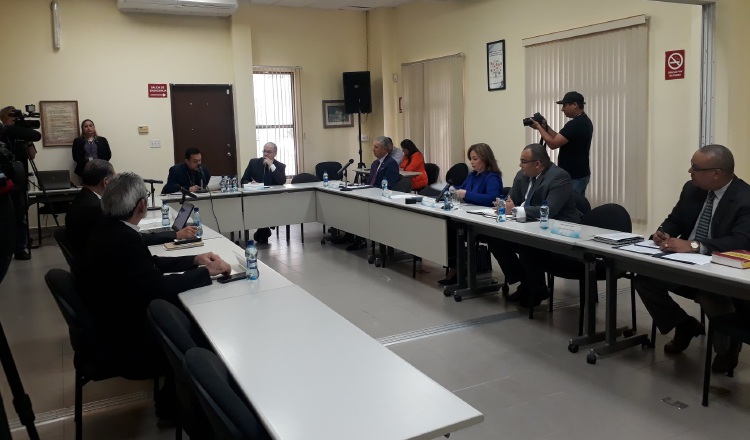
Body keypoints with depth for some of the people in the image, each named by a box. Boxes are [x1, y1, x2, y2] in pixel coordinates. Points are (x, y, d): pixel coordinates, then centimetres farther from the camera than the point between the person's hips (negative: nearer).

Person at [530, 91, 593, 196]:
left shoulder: (575, 124, -20)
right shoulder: (584, 121, 13)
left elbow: (553, 144, -20)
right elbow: (560, 140, 17)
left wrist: (539, 127, -7)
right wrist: (546, 127, 9)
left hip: (573, 177, -10)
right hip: (580, 174, 10)